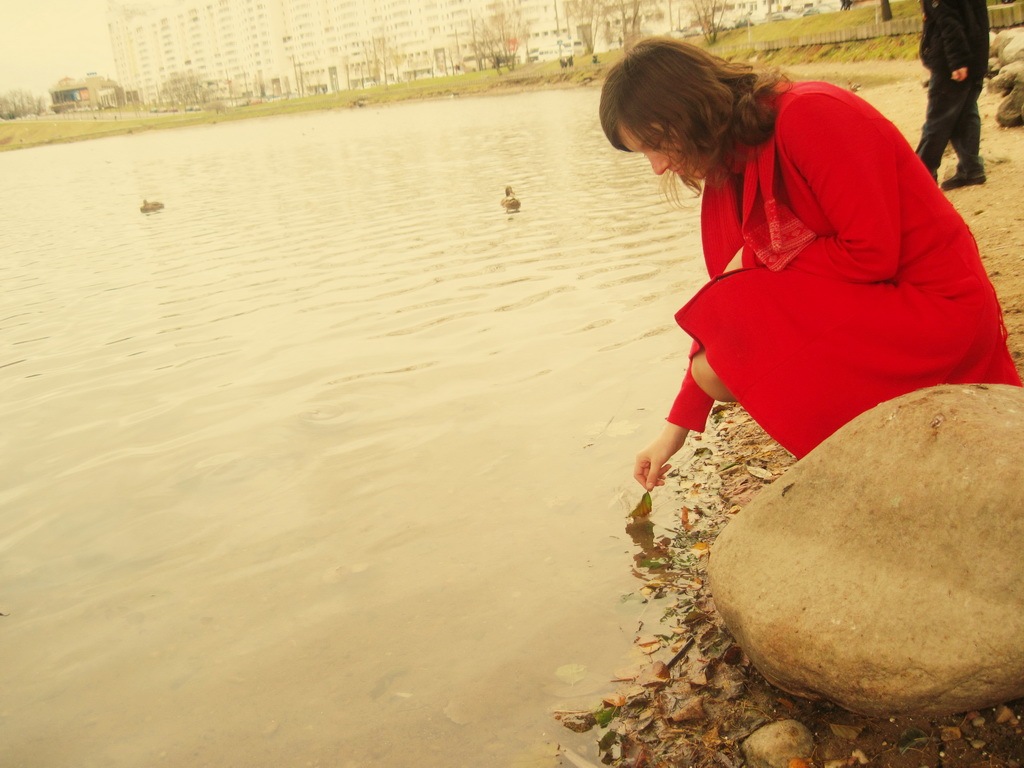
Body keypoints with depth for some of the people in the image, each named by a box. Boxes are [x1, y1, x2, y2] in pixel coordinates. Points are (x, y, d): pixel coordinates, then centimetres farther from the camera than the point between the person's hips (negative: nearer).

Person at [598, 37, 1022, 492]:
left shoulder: (810, 117, -21)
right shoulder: (730, 168, 5)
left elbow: (873, 254, -22)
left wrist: (758, 256, -10)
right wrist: (676, 427, 5)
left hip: (930, 309, -9)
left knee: (723, 368, -16)